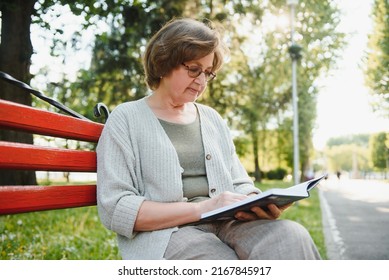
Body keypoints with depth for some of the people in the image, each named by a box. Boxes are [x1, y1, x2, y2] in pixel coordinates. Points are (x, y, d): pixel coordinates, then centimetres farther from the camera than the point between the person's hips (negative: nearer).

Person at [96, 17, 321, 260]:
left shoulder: (213, 119, 19)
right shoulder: (126, 119, 3)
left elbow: (241, 184, 21)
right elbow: (113, 209, -8)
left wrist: (257, 203, -5)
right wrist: (201, 208, -17)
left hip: (227, 226, 5)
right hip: (165, 234, -5)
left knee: (292, 236, -27)